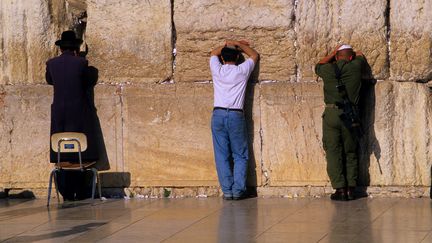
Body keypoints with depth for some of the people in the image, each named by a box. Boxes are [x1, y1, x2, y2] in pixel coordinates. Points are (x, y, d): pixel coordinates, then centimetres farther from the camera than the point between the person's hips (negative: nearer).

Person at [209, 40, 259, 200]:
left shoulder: (217, 70, 5)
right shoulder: (242, 71, 2)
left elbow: (214, 53, 28)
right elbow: (255, 55, 22)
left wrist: (228, 44, 32)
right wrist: (238, 44, 26)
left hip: (218, 115, 1)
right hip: (236, 115, -1)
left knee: (222, 155, 3)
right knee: (240, 155, 6)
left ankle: (227, 190, -2)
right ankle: (238, 190, -3)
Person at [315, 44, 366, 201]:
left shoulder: (328, 69, 5)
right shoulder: (355, 67, 6)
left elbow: (318, 66, 31)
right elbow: (360, 56, 30)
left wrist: (333, 53, 35)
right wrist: (351, 53, 46)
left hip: (331, 114, -1)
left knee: (333, 152, 1)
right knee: (350, 153, 11)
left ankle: (340, 189, -5)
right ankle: (351, 189, 7)